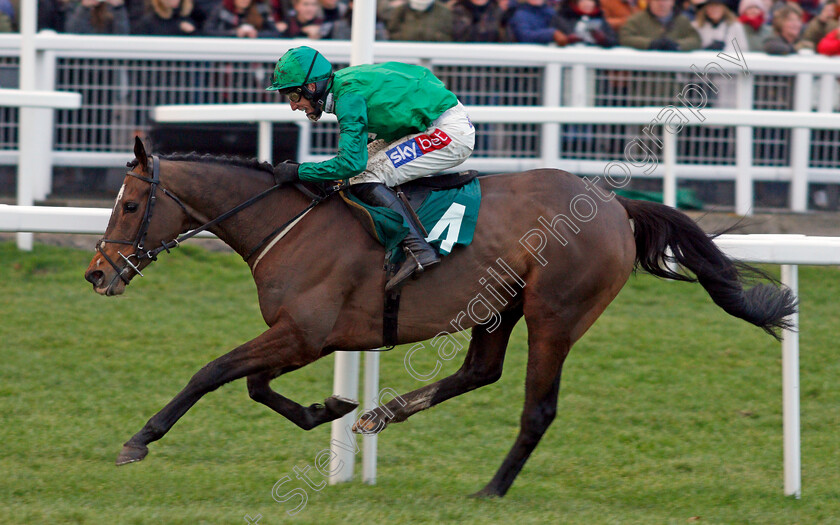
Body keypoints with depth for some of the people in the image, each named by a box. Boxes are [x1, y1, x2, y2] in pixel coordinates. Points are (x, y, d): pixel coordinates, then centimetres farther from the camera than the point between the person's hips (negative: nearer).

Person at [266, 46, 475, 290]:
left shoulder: (349, 97, -21)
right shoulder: (343, 81, 8)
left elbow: (351, 162, -27)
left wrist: (298, 172, -19)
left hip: (450, 132, -10)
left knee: (366, 179, -15)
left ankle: (418, 249, -23)